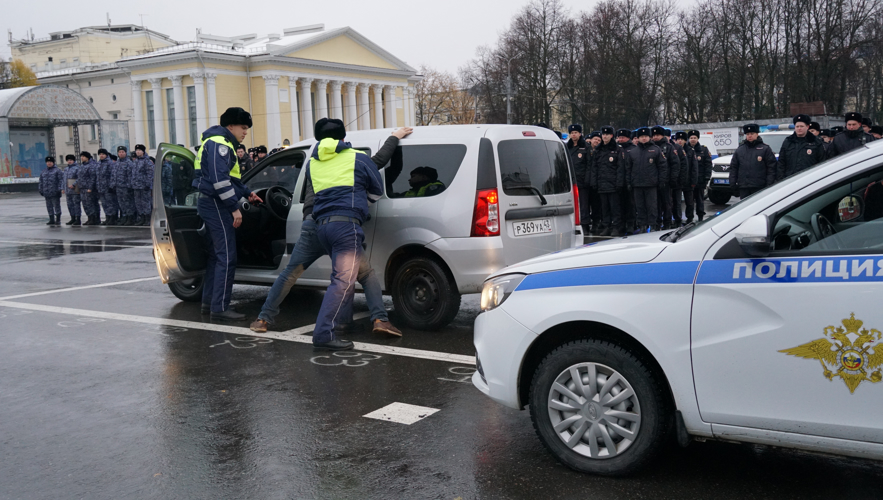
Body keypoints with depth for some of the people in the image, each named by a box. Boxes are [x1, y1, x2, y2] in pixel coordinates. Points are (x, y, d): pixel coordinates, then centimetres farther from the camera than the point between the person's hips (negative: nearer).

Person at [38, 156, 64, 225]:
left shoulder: (57, 171, -1)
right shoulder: (43, 172, 17)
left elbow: (61, 180, -8)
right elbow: (40, 182, 20)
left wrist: (61, 189, -17)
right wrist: (41, 190, 13)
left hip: (55, 193, -6)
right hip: (47, 193, 6)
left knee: (57, 206, -3)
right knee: (49, 207, 7)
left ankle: (58, 220, 4)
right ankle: (52, 220, 13)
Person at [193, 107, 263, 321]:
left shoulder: (223, 143, 21)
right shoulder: (219, 143, -13)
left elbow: (230, 177, 30)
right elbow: (219, 179, -23)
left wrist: (247, 193, 21)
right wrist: (234, 208, -22)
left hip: (211, 204, 11)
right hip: (216, 205, -11)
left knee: (216, 254, 18)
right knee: (227, 257, -12)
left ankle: (209, 300, 26)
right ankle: (220, 307, -11)